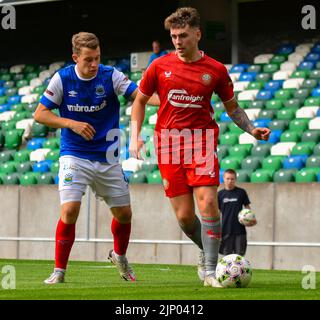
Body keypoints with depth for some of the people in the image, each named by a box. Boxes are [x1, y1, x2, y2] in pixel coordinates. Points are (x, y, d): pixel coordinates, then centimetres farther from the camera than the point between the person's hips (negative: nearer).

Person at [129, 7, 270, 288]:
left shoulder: (216, 70, 2)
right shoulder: (160, 66, 4)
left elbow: (232, 107, 15)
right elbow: (140, 101, 15)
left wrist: (252, 130, -1)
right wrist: (135, 136, 3)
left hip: (202, 139, -1)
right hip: (168, 143, 1)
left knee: (208, 202, -17)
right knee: (184, 216, 0)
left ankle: (210, 270, -9)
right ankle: (208, 252, 29)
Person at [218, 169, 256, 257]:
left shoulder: (241, 192, 2)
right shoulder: (220, 194, 3)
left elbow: (247, 206, 8)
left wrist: (251, 219, -10)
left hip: (240, 230, 0)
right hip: (226, 230, 0)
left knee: (239, 255, 2)